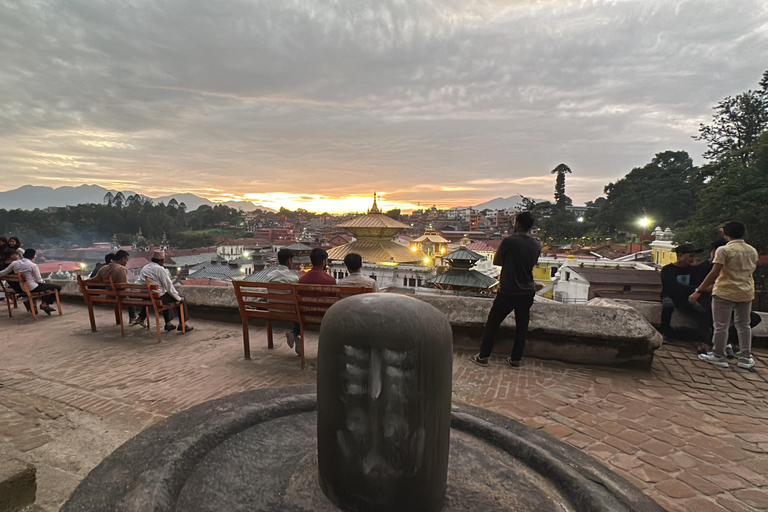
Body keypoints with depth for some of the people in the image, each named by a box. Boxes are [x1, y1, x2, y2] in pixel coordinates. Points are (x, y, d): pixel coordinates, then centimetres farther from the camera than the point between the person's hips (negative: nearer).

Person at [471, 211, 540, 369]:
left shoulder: (509, 241, -15)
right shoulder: (537, 245, 3)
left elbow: (496, 261, -5)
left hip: (508, 292, -5)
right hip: (527, 292, 5)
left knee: (492, 322, 7)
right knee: (522, 326, 14)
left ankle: (483, 356, 13)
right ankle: (515, 359, 23)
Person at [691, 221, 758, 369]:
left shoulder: (724, 250, -13)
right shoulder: (753, 251, 8)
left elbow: (714, 273, -19)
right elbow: (750, 272, 16)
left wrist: (698, 291, -16)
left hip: (725, 292, -6)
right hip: (746, 293, 6)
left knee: (721, 326, 2)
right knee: (743, 325, 15)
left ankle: (718, 356, 9)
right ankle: (745, 358, 19)